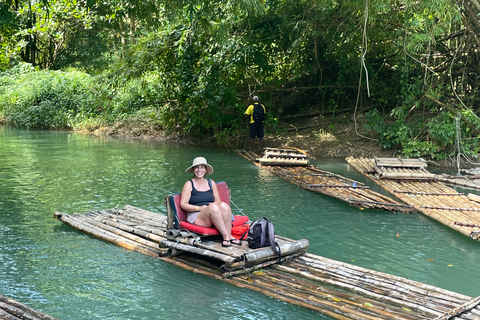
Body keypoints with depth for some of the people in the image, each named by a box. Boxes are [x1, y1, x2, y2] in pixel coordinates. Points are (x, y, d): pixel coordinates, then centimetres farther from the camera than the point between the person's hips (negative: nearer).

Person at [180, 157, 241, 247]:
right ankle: (226, 236, -33)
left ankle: (229, 235, -31)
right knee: (213, 207, -34)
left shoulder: (211, 183, 18)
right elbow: (183, 204, -2)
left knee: (224, 205, -28)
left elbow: (218, 200, 15)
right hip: (196, 217, -4)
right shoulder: (189, 184, 5)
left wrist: (214, 204, -9)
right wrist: (199, 208, -15)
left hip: (213, 215, 4)